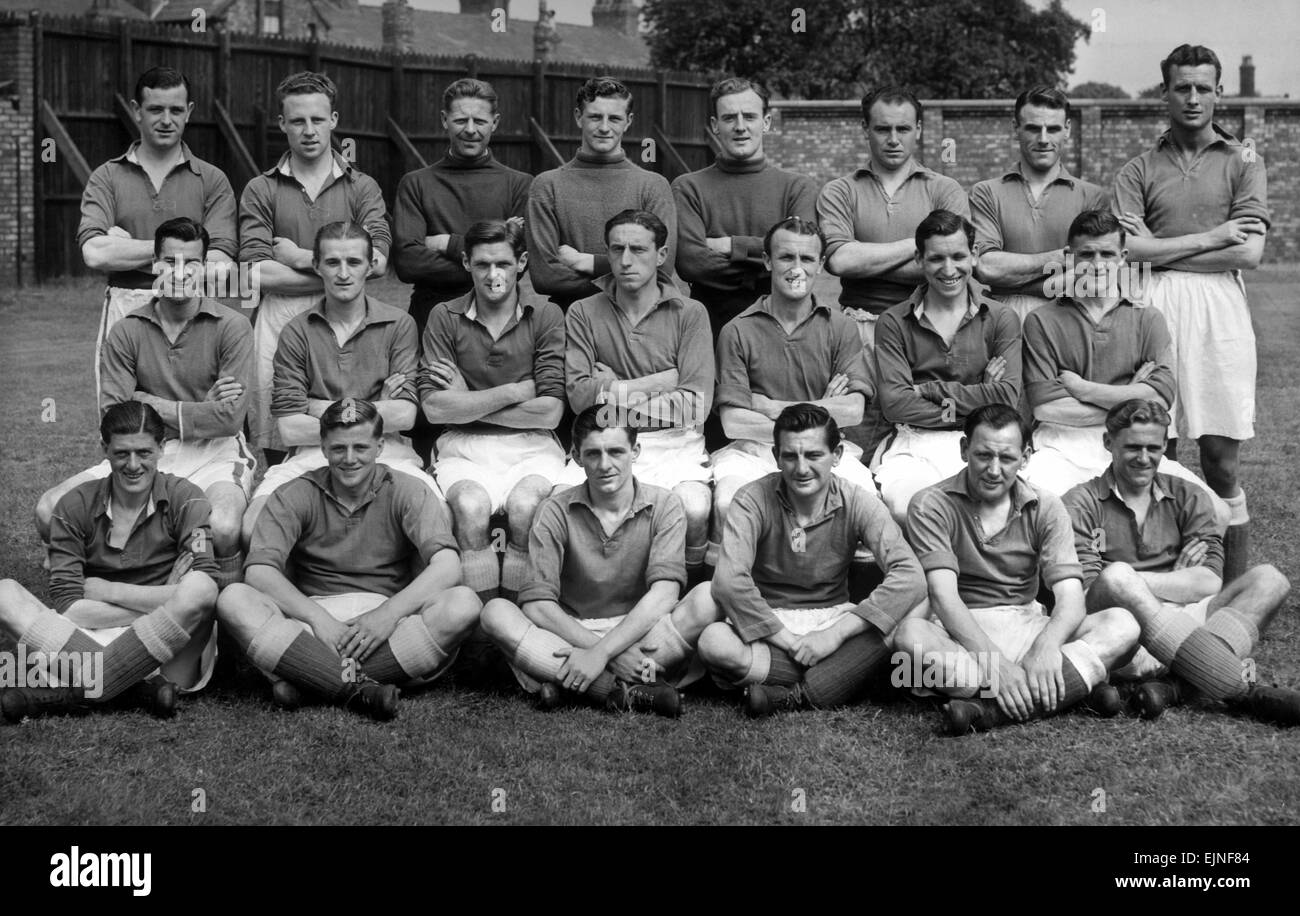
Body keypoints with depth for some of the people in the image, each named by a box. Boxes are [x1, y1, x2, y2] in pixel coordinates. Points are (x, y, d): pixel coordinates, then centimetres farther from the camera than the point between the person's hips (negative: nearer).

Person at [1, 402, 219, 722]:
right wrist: (162, 607, -12)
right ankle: (143, 688, -30)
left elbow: (202, 594, -14)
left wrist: (106, 590, -8)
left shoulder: (184, 498, 0)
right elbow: (67, 607, -6)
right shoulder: (76, 506, 4)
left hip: (170, 653, -1)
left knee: (198, 588, -32)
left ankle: (67, 693, -25)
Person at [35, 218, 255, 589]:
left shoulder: (231, 327, -2)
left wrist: (154, 406, -7)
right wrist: (199, 410, -9)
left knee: (223, 528, -36)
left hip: (212, 452, -3)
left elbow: (230, 418, -10)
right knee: (49, 510, -18)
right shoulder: (127, 332, 5)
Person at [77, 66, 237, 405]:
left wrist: (125, 250, -6)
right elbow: (94, 253, -7)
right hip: (123, 313, 0)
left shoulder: (212, 181, 7)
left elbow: (219, 264, -6)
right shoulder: (107, 177, 9)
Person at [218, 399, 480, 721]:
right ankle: (362, 690, -37)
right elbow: (258, 571, -8)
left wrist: (389, 613, -25)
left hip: (390, 625, 0)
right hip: (311, 621, 0)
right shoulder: (295, 496, 7)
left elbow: (447, 568, -11)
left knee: (463, 604, -29)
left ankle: (301, 680, -31)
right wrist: (318, 618, -21)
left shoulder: (406, 493, 5)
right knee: (233, 600, -25)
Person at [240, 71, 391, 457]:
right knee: (280, 453, -2)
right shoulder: (260, 190, 8)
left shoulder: (362, 187, 10)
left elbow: (376, 262, -5)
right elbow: (259, 273, -4)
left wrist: (301, 257, -4)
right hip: (279, 319, 0)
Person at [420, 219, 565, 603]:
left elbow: (549, 412, -5)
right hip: (465, 447, 0)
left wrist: (468, 404, -4)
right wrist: (516, 392, -7)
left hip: (531, 446, 0)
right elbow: (434, 408, -5)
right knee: (471, 508, -31)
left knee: (523, 508, -31)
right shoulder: (445, 317, 5)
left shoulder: (546, 315, 2)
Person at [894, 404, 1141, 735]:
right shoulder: (931, 505, -4)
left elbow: (1070, 598, -7)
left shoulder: (1045, 508, 4)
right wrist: (993, 660, -32)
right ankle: (1076, 687, -35)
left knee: (1122, 624, -21)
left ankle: (988, 710, -36)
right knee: (910, 634, -37)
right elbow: (944, 594, -17)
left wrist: (1045, 646, -31)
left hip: (1027, 627, 3)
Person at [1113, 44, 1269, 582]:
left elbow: (1249, 254, -3)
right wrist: (1207, 239, -5)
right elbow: (1127, 248, -2)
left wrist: (1164, 251, -2)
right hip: (1153, 309, 1)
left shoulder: (1242, 163, 9)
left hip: (1218, 307, -1)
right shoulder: (1139, 171, 12)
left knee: (1223, 464, -1)